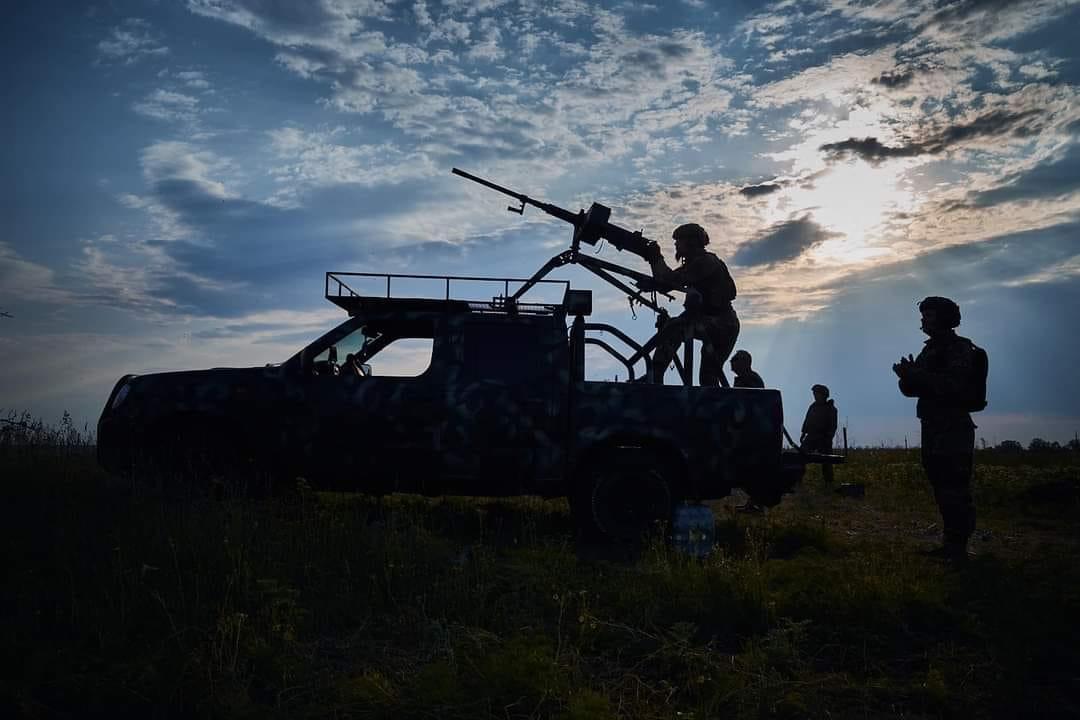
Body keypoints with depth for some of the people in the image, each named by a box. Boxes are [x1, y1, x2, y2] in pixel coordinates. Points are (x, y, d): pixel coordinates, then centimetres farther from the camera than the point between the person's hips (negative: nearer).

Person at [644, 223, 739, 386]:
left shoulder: (704, 261, -13)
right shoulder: (698, 262, 17)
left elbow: (670, 279, -22)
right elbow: (668, 282, 13)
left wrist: (656, 258, -10)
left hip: (718, 322, -11)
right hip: (723, 324, 11)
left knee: (672, 329, -24)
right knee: (709, 376, 14)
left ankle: (654, 379, -25)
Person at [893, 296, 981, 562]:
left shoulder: (960, 348, -8)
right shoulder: (929, 350, 18)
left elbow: (954, 386, -22)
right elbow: (911, 389, 15)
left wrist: (916, 375, -20)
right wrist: (908, 377, -7)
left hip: (954, 430, -9)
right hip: (932, 430, 9)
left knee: (955, 491, -10)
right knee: (942, 489, 10)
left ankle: (958, 547, -7)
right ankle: (952, 544, 16)